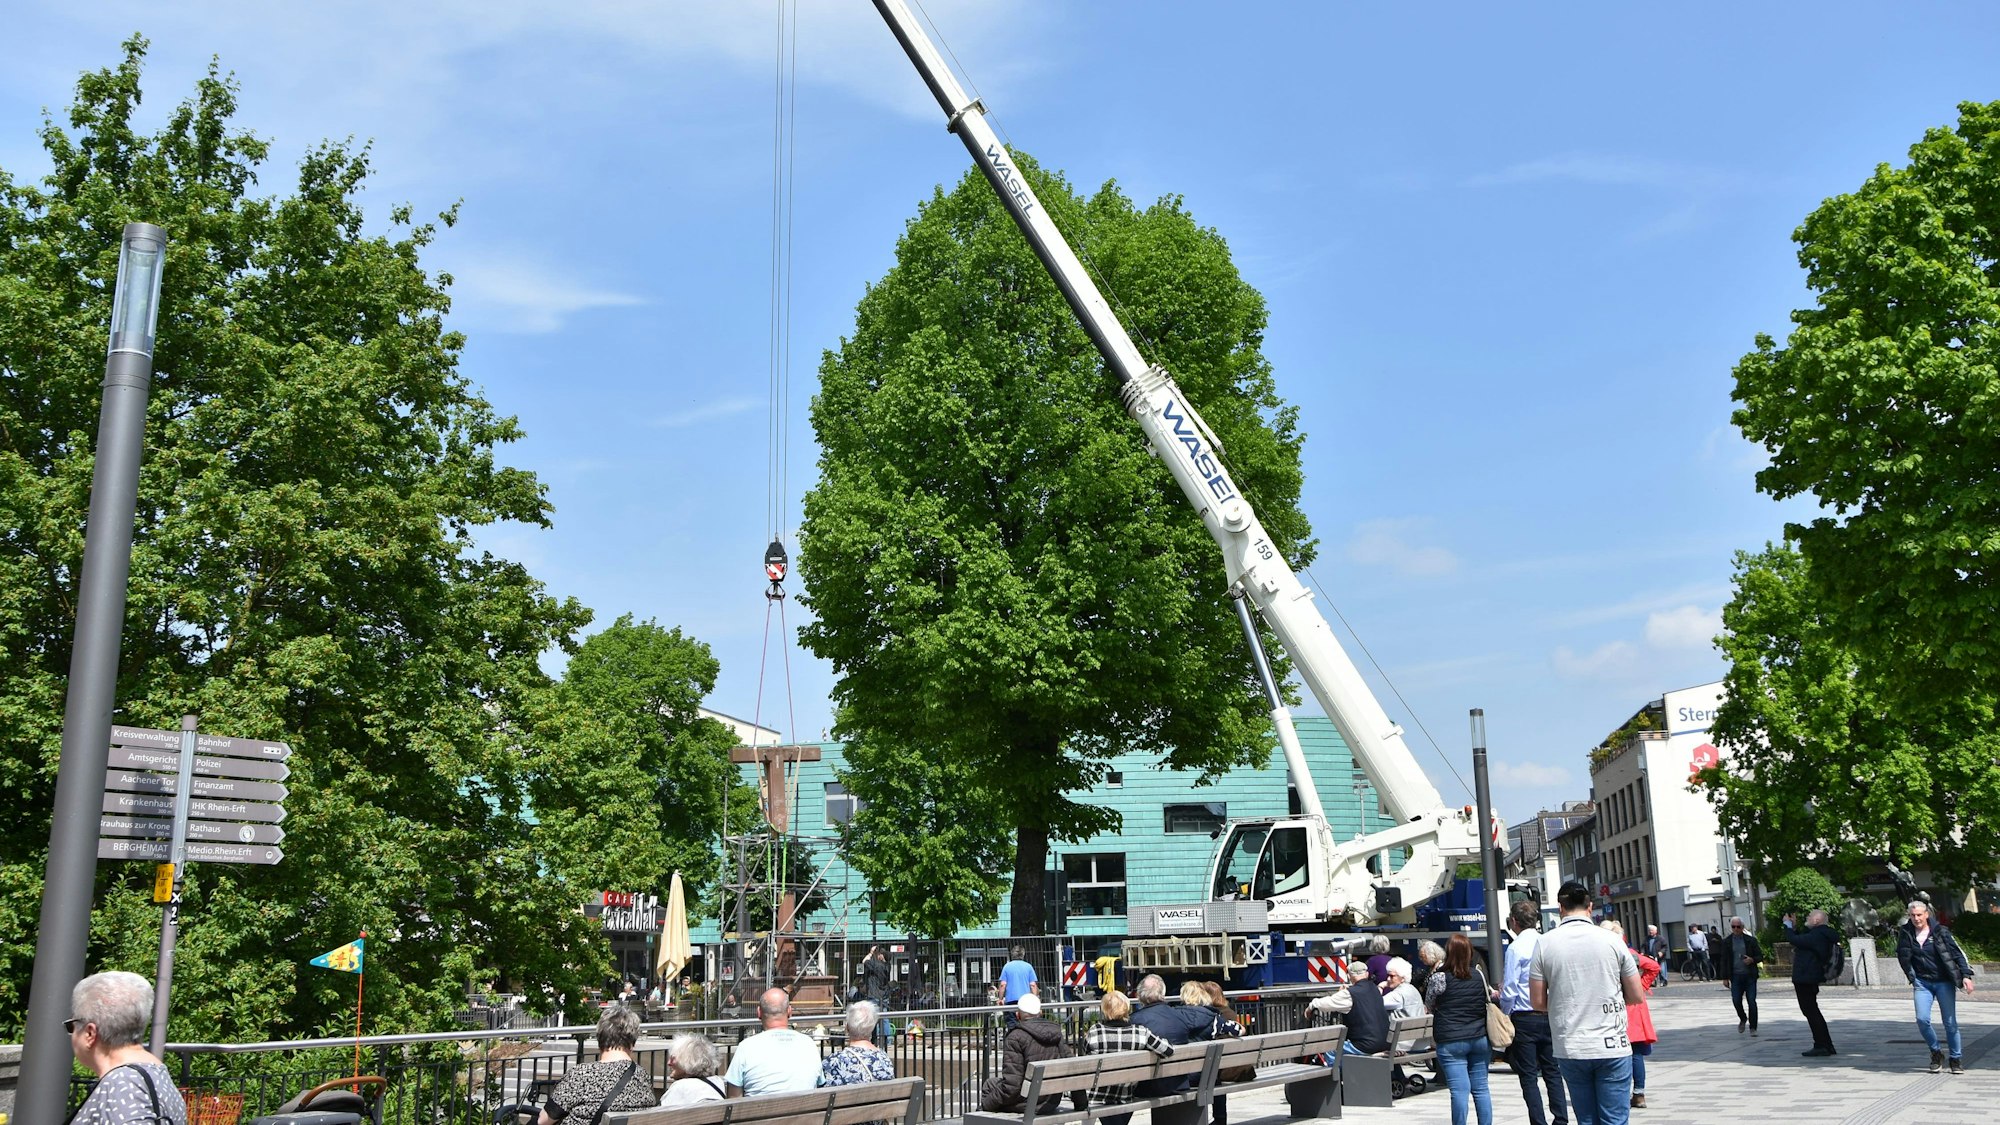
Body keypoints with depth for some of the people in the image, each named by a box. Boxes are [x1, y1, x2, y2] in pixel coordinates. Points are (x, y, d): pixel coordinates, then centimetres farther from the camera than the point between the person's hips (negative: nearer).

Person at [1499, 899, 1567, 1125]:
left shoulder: (1516, 947, -13)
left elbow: (1510, 989, -13)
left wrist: (1504, 1014, 2)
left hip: (1524, 1017, -5)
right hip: (1549, 1015, 5)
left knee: (1528, 1076, 1)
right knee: (1552, 1071, 13)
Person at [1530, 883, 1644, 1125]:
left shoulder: (1544, 944, -3)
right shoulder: (1612, 941, -4)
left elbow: (1538, 1002, -1)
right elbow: (1636, 996, 2)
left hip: (1570, 1050, 1)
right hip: (1612, 1047, -1)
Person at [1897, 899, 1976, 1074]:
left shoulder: (1940, 931, -5)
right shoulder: (1905, 933, -1)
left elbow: (1958, 953, -3)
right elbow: (1903, 958, 5)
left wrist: (1966, 975, -10)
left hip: (1944, 982, -1)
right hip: (1922, 983, 1)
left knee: (1950, 1022, 0)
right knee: (1922, 1019, -12)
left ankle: (1957, 1059, 17)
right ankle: (1936, 1053, 10)